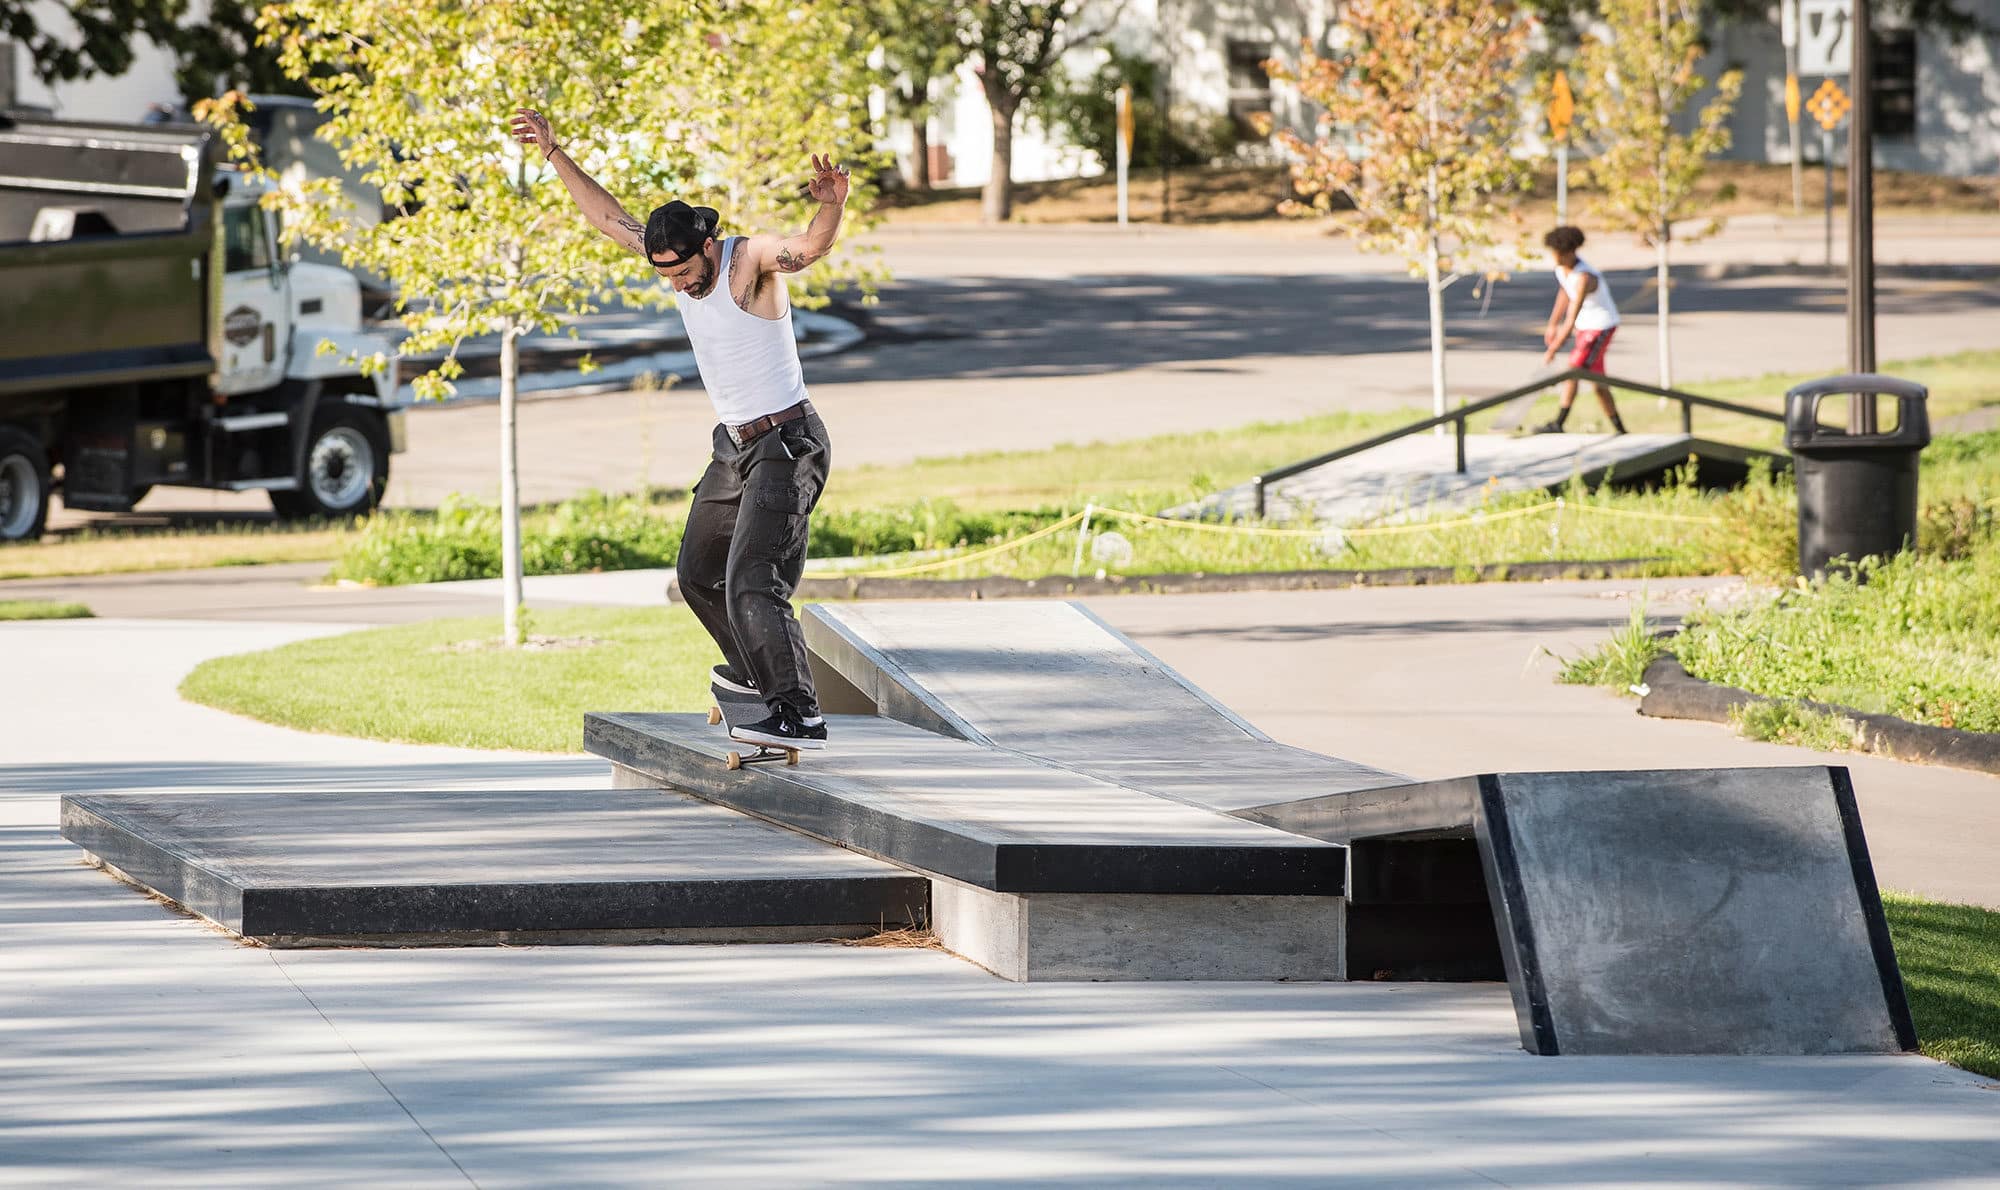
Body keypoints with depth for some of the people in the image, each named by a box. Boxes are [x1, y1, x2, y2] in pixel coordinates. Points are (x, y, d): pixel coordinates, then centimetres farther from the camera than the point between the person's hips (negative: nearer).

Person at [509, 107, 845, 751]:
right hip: (734, 447, 9)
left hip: (787, 445, -9)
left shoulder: (751, 260, -20)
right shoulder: (677, 257, 2)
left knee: (753, 582, -22)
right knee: (699, 576, 22)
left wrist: (831, 210, -63)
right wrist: (555, 154, 16)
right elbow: (611, 217, 15)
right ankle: (756, 671, 44)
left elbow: (807, 248, -41)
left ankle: (797, 714, -29)